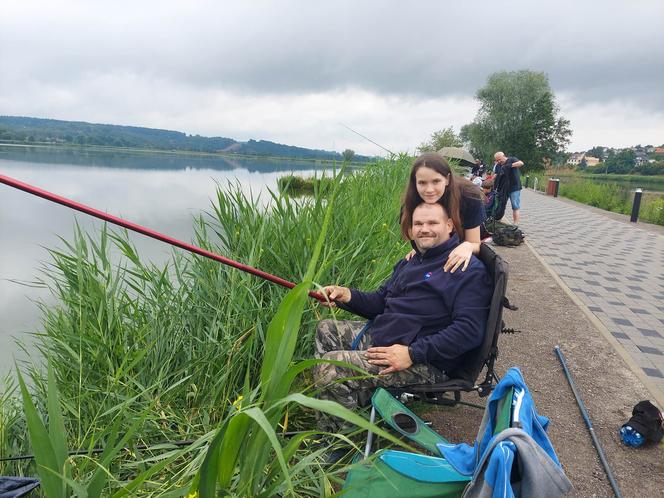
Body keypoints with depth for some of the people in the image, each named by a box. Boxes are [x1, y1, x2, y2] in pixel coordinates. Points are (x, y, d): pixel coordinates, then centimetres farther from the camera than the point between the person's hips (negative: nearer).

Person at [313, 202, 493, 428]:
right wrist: (347, 296, 1)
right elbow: (381, 301, 22)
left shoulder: (469, 270, -12)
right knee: (326, 330, 15)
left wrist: (412, 353, -26)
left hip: (425, 363, -10)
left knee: (329, 369, -23)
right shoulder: (409, 263, 18)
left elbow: (469, 329, -22)